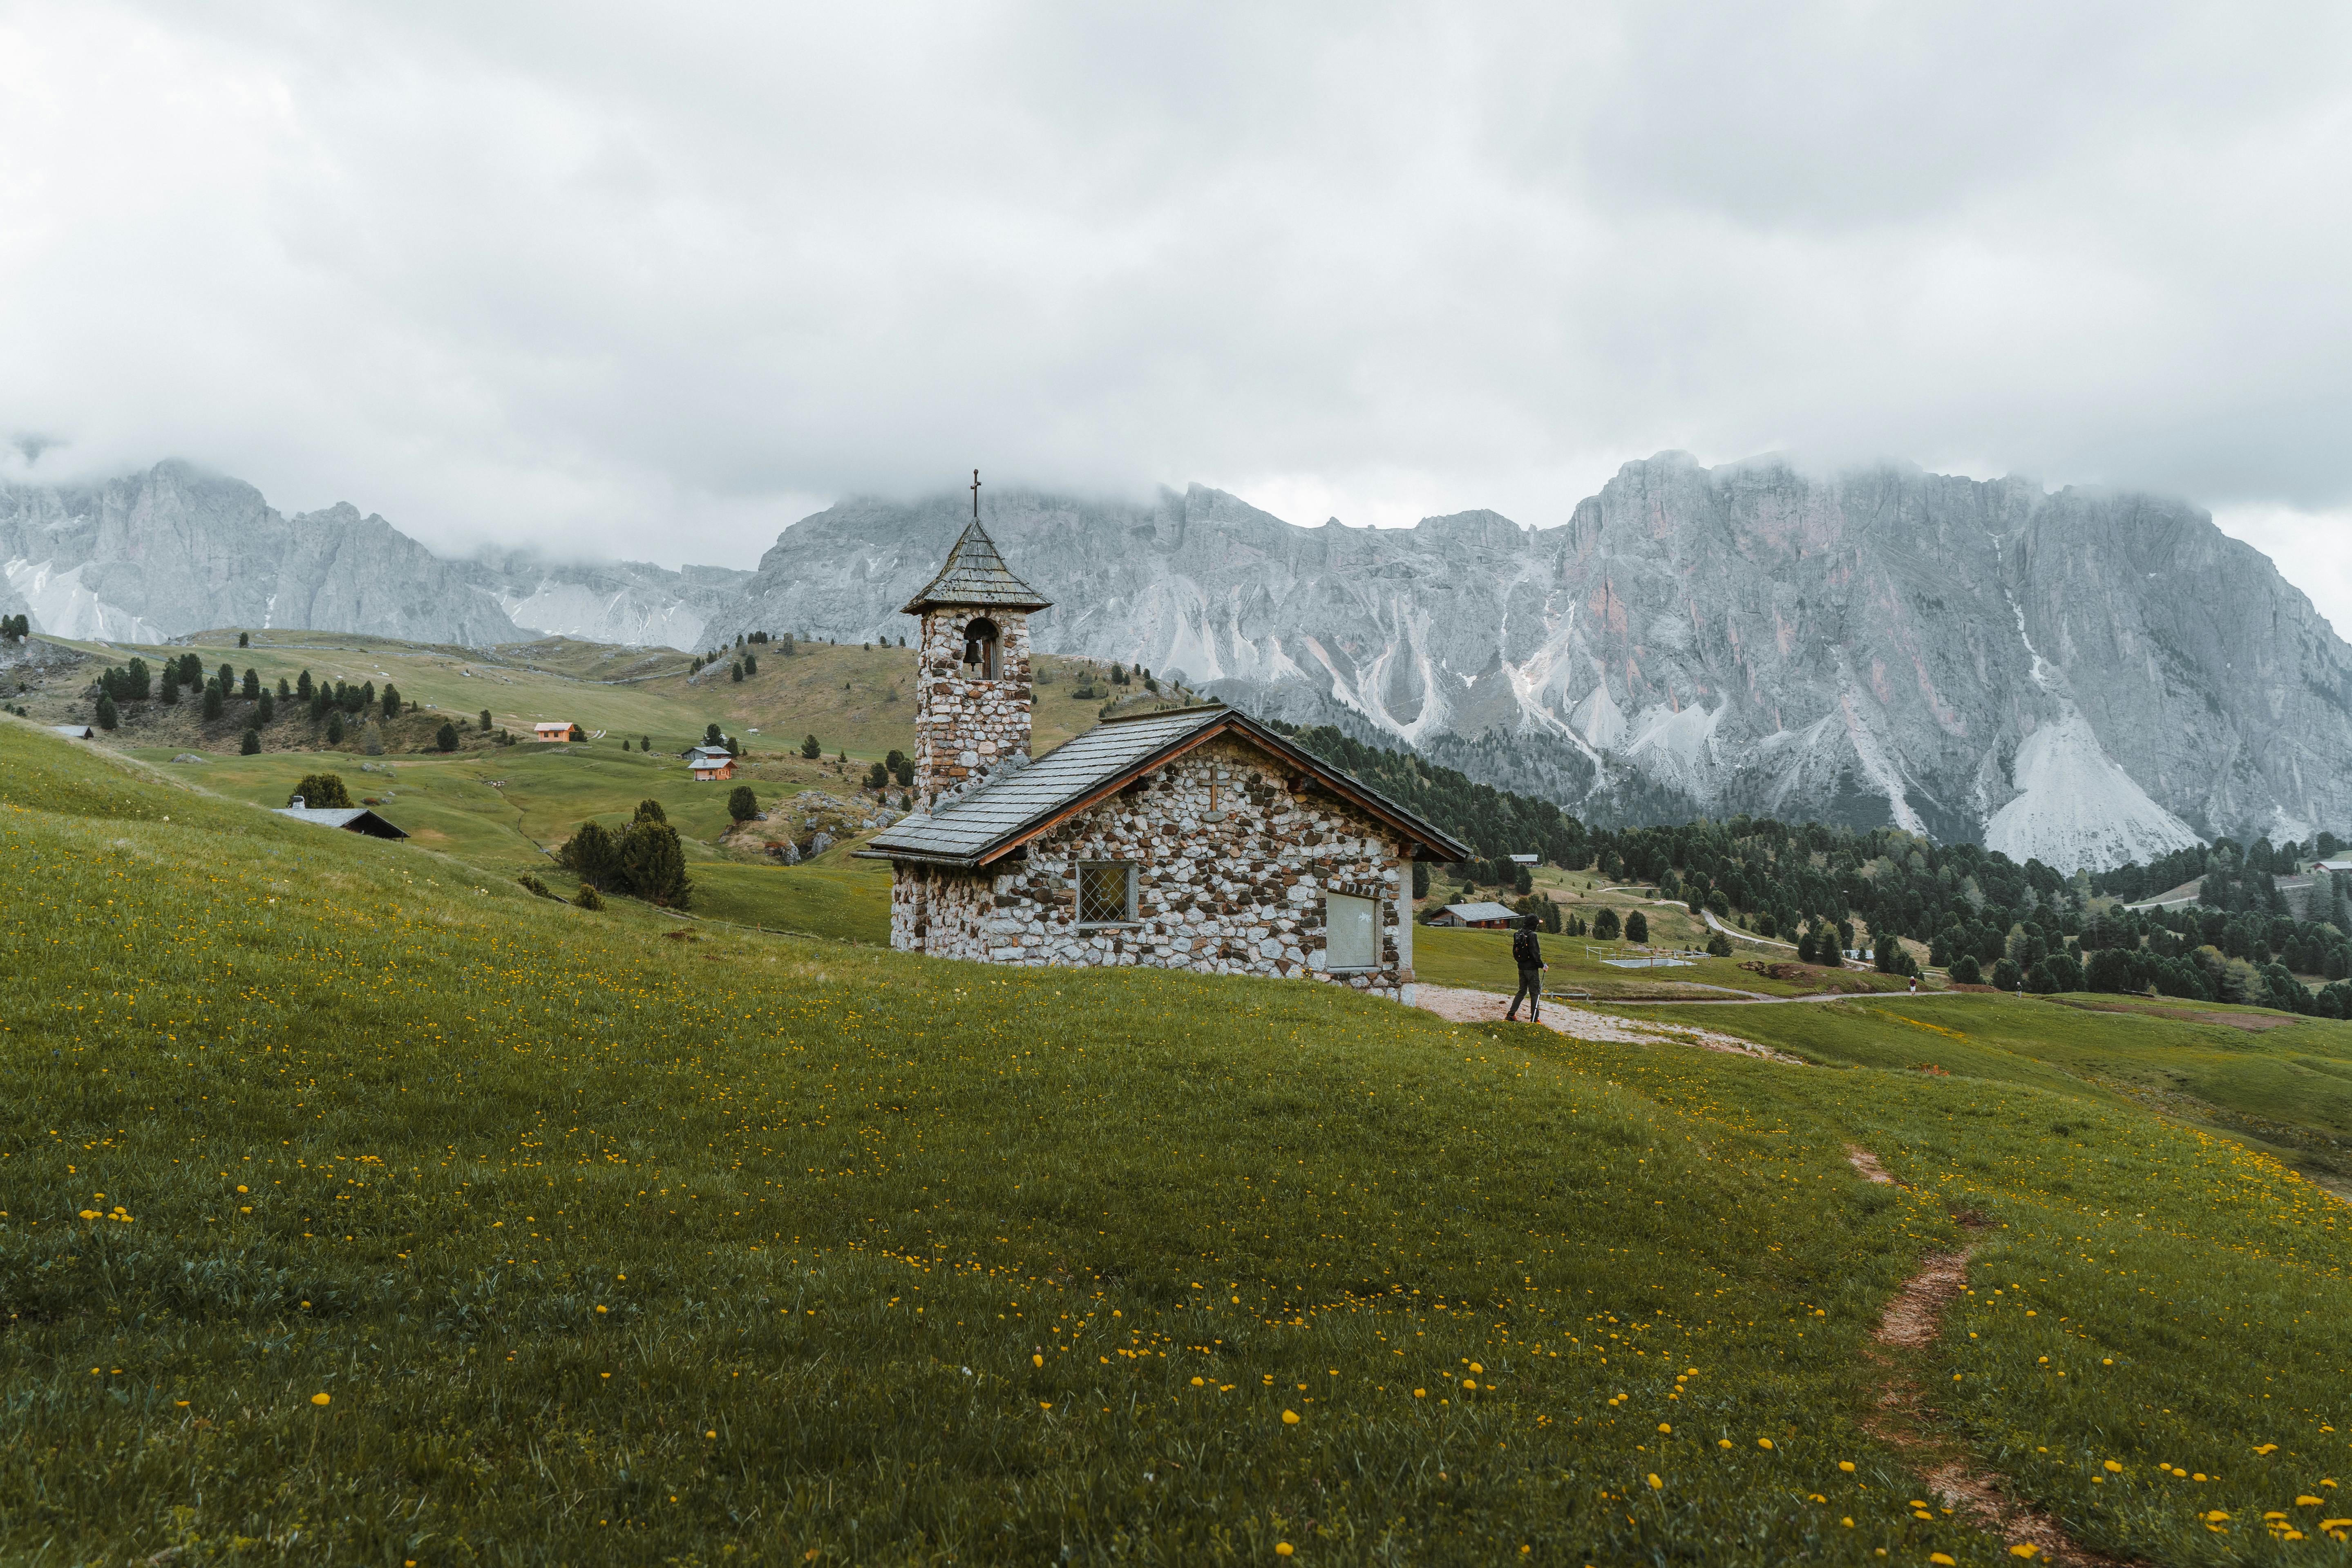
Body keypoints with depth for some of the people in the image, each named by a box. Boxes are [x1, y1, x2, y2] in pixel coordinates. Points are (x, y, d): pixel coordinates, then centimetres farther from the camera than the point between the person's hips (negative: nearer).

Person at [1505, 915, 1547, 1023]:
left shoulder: (1518, 934, 5)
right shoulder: (1532, 935, -18)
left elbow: (1515, 951, 13)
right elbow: (1535, 953, -19)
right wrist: (1542, 965, -8)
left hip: (1521, 968, 7)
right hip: (1532, 968, -7)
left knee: (1522, 991, 17)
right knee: (1535, 993, 2)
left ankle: (1510, 1015, 15)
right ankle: (1535, 1019, 4)